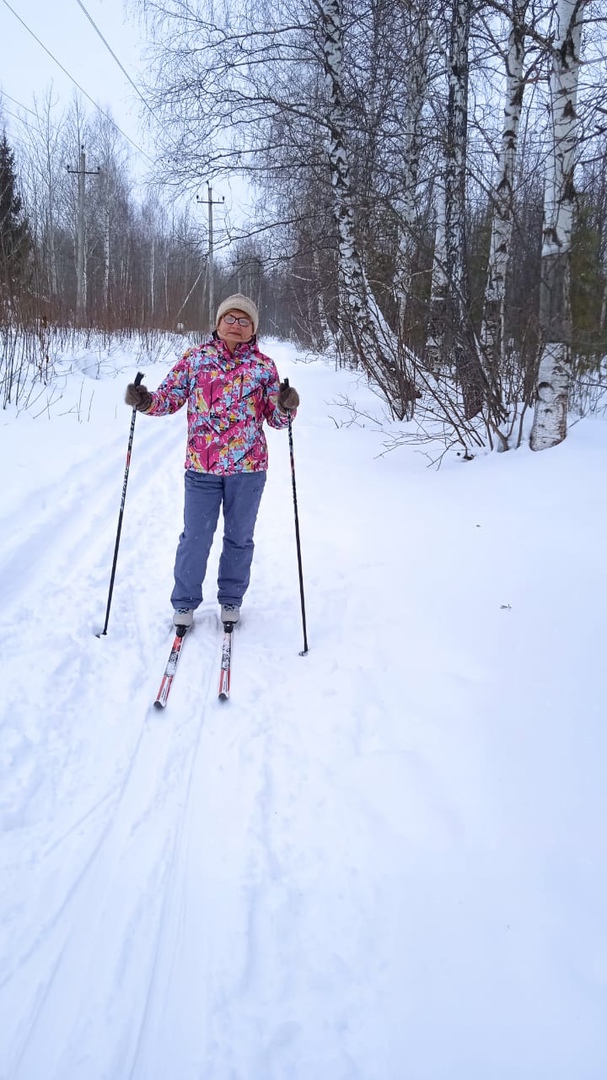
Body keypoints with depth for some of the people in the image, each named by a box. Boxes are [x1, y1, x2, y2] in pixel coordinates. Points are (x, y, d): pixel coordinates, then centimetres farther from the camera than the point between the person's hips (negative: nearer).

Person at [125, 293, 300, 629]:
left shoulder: (264, 366, 3)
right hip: (201, 466, -1)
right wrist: (146, 402, -15)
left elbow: (276, 418, 2)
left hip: (248, 466, 1)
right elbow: (170, 397, 5)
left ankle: (231, 600, 30)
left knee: (239, 537, 12)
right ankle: (184, 603, 22)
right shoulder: (195, 358, 3)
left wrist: (285, 407, -20)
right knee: (195, 537, 4)